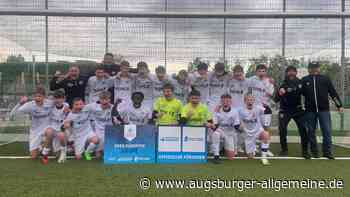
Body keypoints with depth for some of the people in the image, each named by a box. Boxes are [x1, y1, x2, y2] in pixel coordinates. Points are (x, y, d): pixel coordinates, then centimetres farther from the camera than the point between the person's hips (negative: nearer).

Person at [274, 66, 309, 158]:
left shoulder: (300, 82, -3)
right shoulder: (283, 84, -11)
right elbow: (276, 100, -17)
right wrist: (279, 94, -36)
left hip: (298, 109, 2)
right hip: (285, 110, -1)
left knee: (303, 129, -6)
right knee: (282, 129, -6)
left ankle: (305, 150, 5)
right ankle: (284, 149, 12)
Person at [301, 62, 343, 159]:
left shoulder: (325, 79, 6)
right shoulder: (304, 80, 6)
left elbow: (333, 93, 6)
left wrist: (339, 105, 5)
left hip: (324, 109, 0)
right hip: (310, 110, 1)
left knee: (327, 131, -2)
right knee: (311, 132, 7)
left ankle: (327, 151, 8)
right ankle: (314, 151, 18)